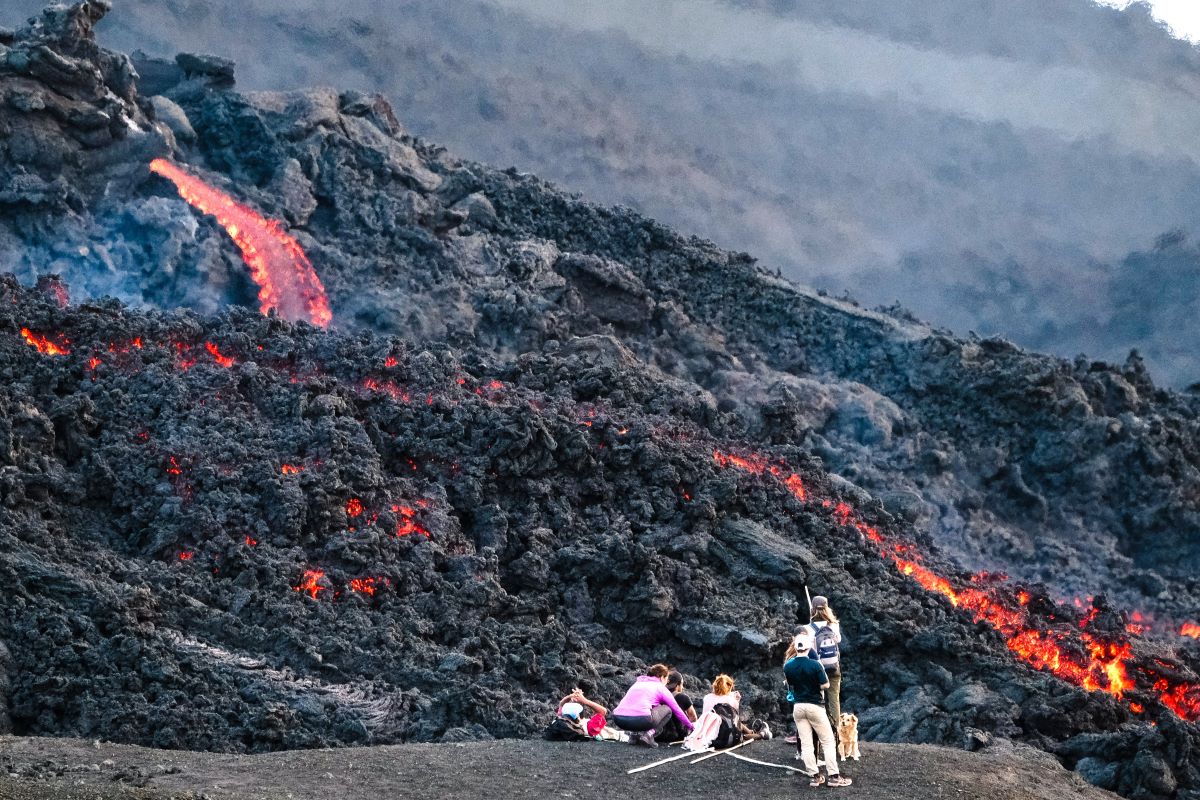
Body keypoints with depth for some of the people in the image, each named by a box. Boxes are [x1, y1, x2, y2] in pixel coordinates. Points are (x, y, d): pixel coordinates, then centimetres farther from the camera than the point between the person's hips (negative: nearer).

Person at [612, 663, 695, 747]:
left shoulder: (638, 683, 31)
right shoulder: (660, 688, 15)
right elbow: (677, 710, 19)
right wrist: (689, 726, 34)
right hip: (640, 719, -6)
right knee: (667, 709, 17)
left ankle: (636, 734, 13)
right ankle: (649, 734, -4)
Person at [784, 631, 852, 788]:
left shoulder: (788, 666, -3)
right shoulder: (815, 665, -17)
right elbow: (825, 685, -12)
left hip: (798, 707, 4)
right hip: (815, 706, -4)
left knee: (805, 744, 8)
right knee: (828, 741, 4)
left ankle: (814, 776, 6)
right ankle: (833, 776, -1)